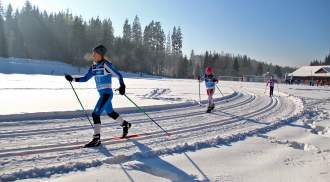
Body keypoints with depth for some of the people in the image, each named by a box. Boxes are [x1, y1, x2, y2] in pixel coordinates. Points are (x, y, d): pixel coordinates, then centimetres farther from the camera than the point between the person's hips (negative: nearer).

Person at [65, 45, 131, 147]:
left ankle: (97, 139, -6)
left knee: (95, 114, -14)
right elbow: (85, 78, 15)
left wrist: (122, 86, -24)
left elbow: (118, 75, -11)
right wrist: (72, 79, 6)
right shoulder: (94, 66, 10)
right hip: (102, 94, 9)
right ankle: (125, 125, 43)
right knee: (110, 113, 22)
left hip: (107, 93, -8)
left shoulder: (106, 64, -12)